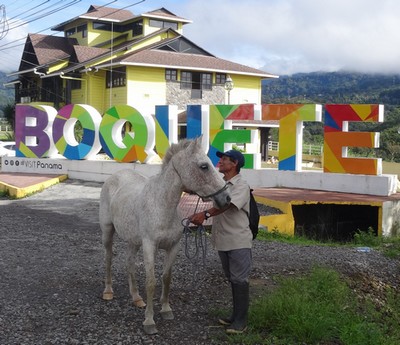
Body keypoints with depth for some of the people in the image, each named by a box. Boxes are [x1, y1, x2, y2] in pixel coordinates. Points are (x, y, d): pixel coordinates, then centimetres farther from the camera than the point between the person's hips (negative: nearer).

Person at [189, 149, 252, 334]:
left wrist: (206, 214, -46)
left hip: (238, 241, -8)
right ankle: (235, 315, 29)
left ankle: (241, 321, 7)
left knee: (239, 280, -2)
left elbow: (227, 205, -33)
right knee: (232, 279, 17)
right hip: (223, 240, 8)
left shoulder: (241, 186, -16)